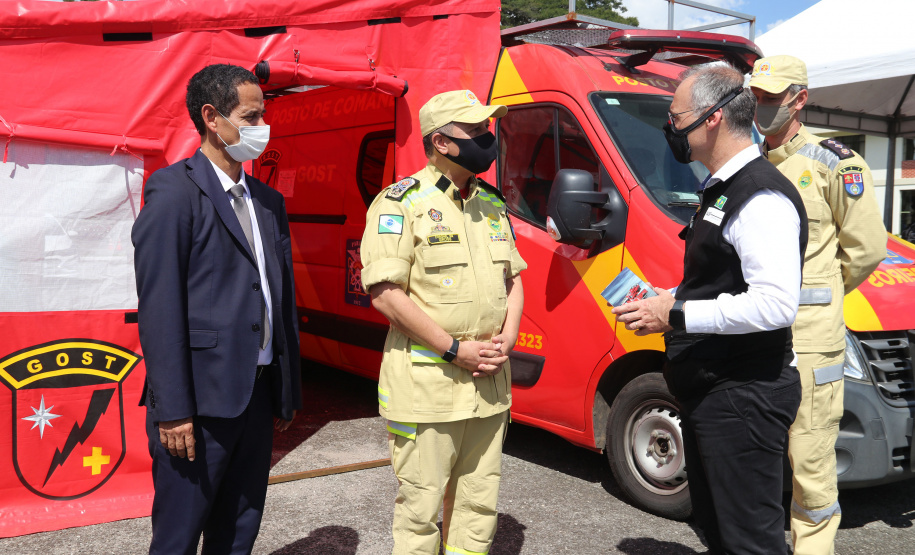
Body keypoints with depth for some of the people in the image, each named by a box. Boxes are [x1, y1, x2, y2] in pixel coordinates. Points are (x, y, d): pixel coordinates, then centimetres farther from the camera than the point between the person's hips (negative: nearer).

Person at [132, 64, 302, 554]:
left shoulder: (269, 201, 13)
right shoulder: (173, 191, -9)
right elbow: (159, 307, -14)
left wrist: (288, 393, 13)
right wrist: (172, 410, -18)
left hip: (258, 395, 7)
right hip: (201, 400, -7)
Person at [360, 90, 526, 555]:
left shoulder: (492, 204, 13)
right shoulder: (402, 203, -9)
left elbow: (513, 279, 18)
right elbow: (384, 292, -16)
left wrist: (506, 341, 0)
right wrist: (455, 349, -16)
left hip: (489, 384, 7)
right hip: (426, 383, -6)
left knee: (478, 501, 16)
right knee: (420, 507, 4)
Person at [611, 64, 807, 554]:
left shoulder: (761, 197, -18)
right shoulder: (721, 190, 15)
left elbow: (775, 304, -27)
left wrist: (676, 315, -23)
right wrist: (664, 299, 8)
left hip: (743, 397, -11)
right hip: (709, 390, 11)